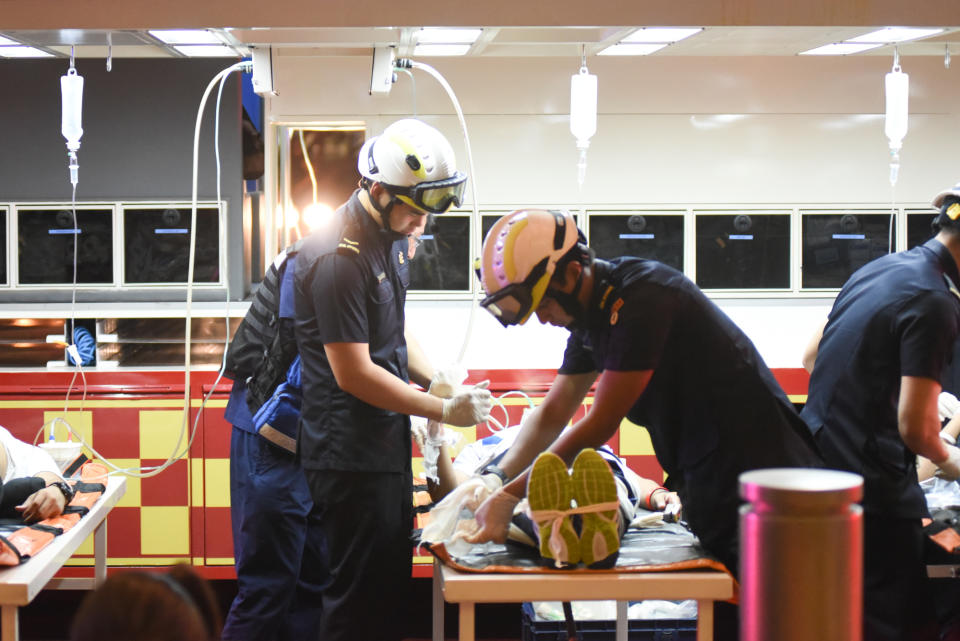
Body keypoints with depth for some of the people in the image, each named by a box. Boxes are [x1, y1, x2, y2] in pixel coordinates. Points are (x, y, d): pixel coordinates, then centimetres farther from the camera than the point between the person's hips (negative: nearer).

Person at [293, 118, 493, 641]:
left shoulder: (391, 237, 9)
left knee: (392, 582, 17)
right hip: (350, 454, -10)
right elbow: (354, 373, -21)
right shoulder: (340, 255, -21)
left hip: (386, 442, 10)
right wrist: (444, 411, -17)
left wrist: (436, 378, 5)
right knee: (361, 597, -2)